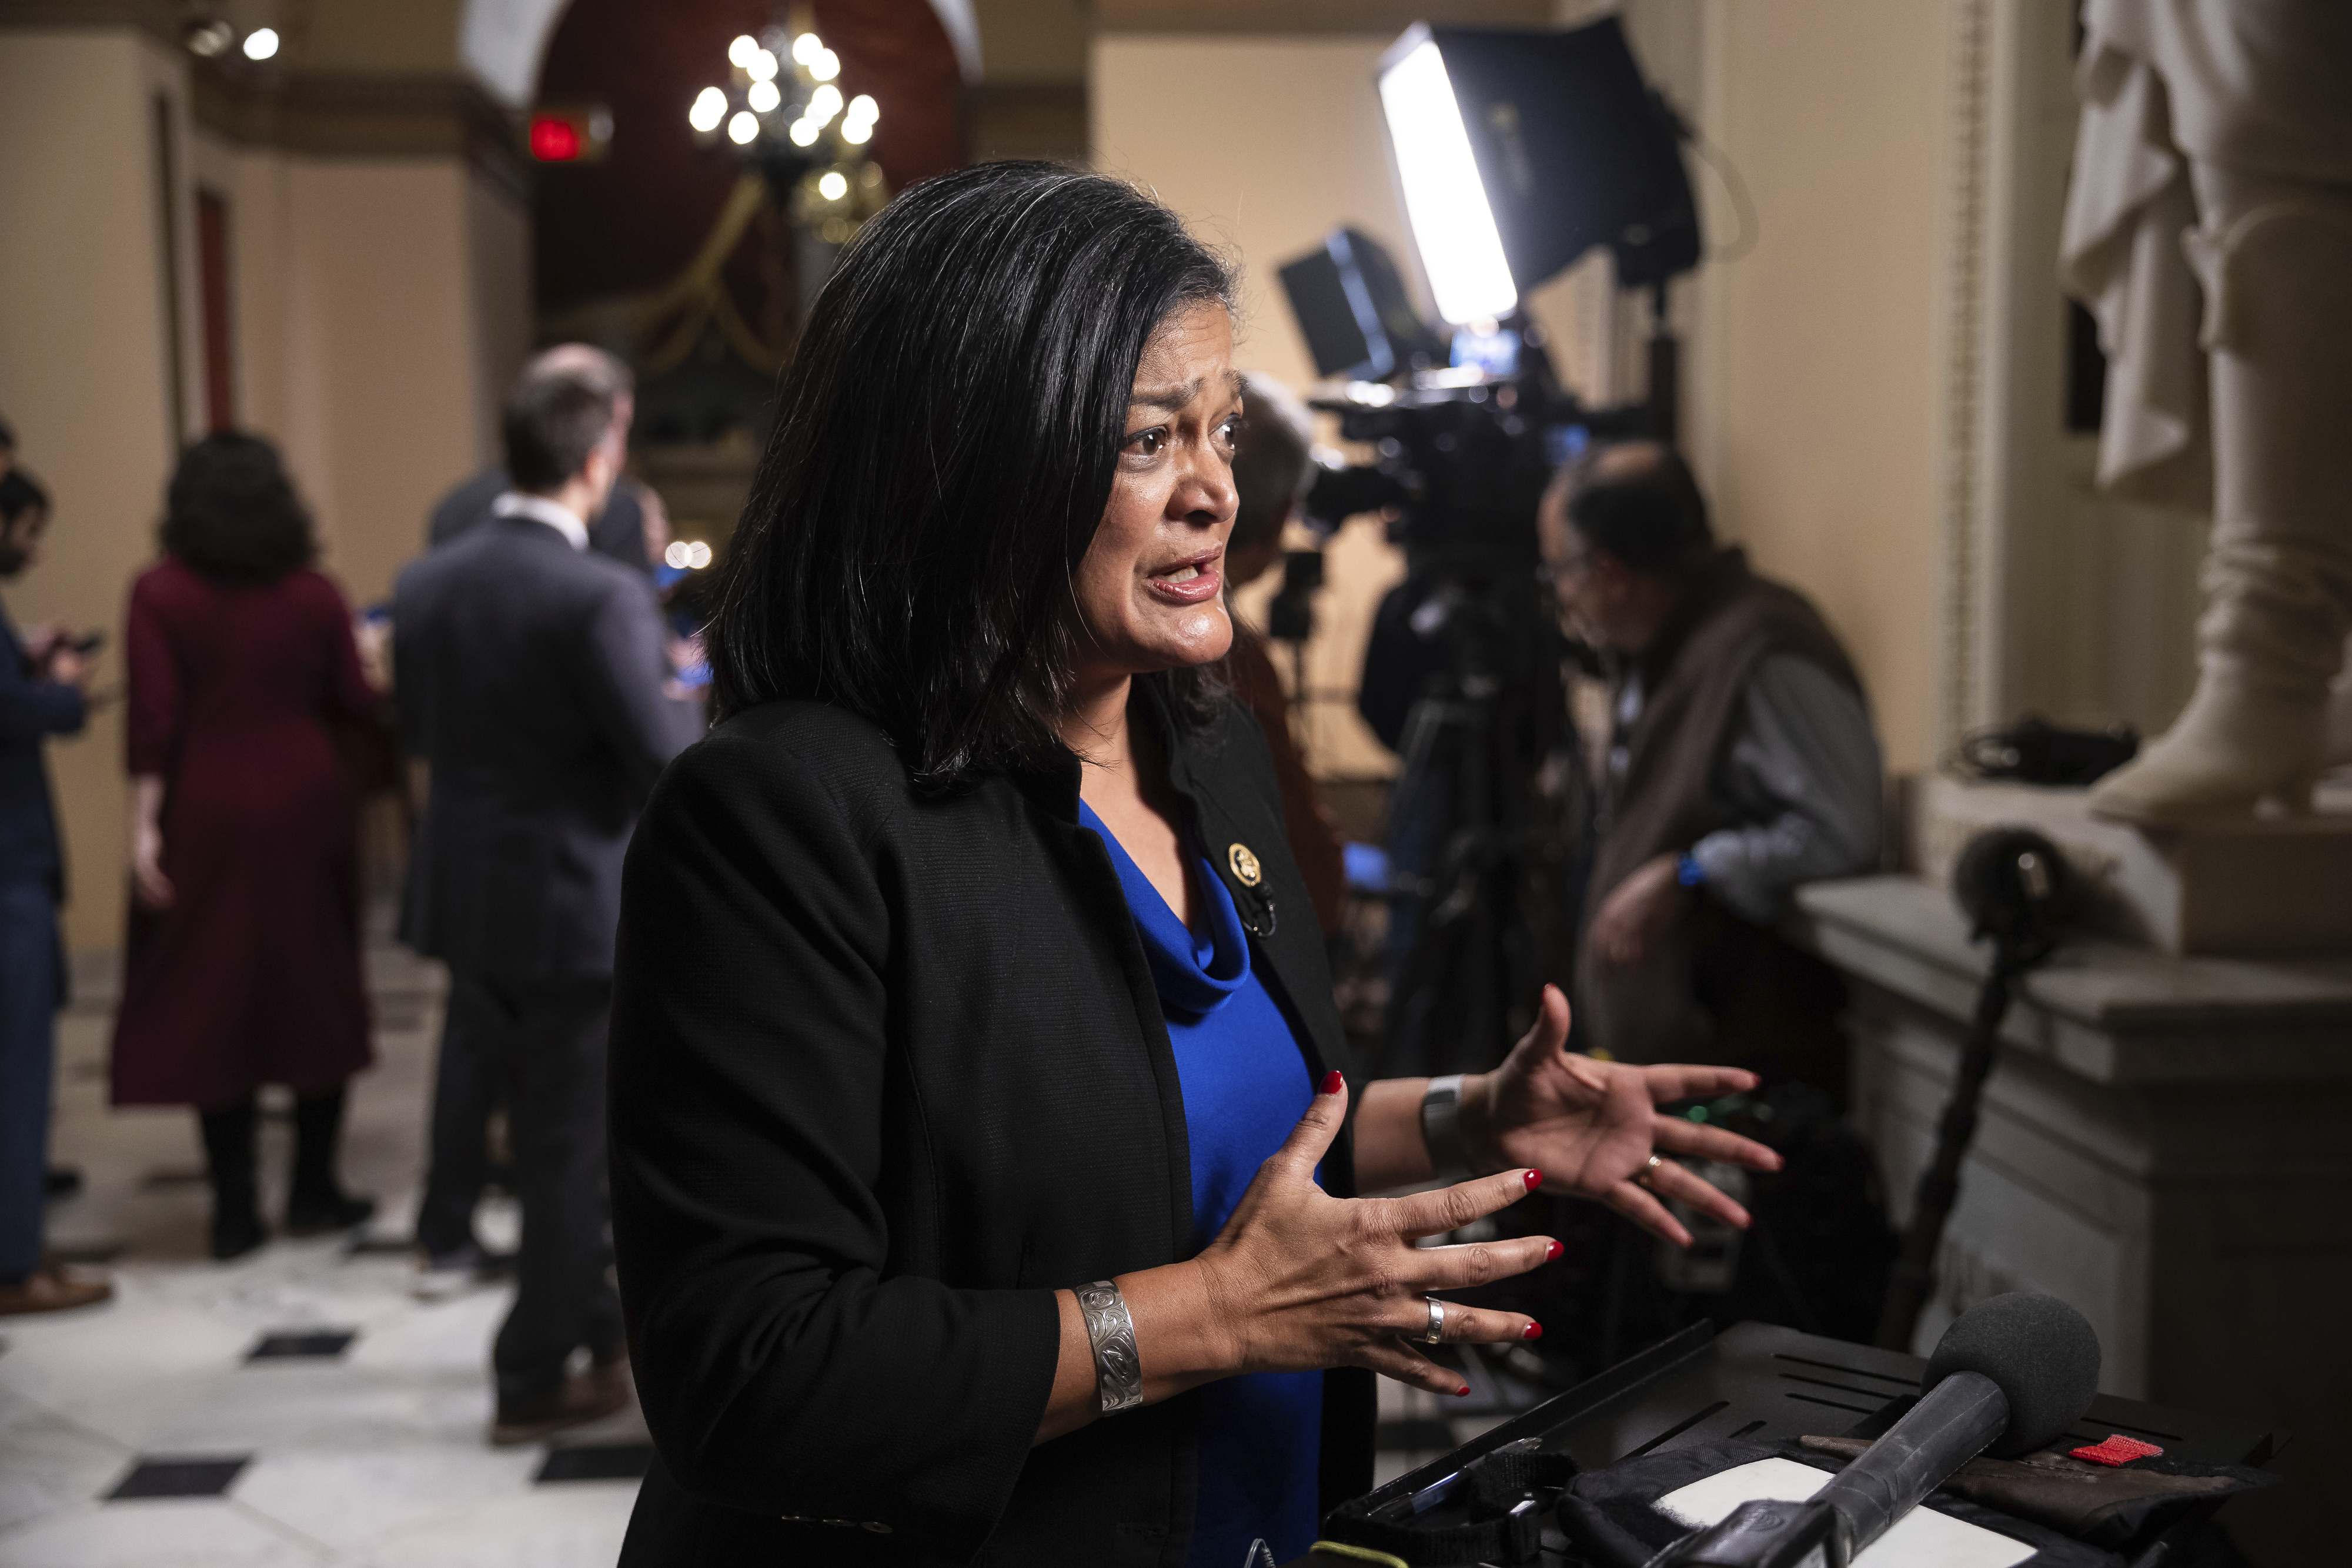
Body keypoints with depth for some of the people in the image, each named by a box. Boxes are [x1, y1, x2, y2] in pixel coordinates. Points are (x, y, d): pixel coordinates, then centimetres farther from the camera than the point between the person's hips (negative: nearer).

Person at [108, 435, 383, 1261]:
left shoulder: (161, 594, -6)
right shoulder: (314, 594, -1)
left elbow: (154, 719, -12)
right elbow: (354, 704, 2)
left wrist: (145, 824, -10)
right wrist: (366, 660, 22)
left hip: (206, 822, -1)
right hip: (305, 814, 2)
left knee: (211, 1005, 6)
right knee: (316, 991, 13)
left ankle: (236, 1209, 8)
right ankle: (313, 1191, 18)